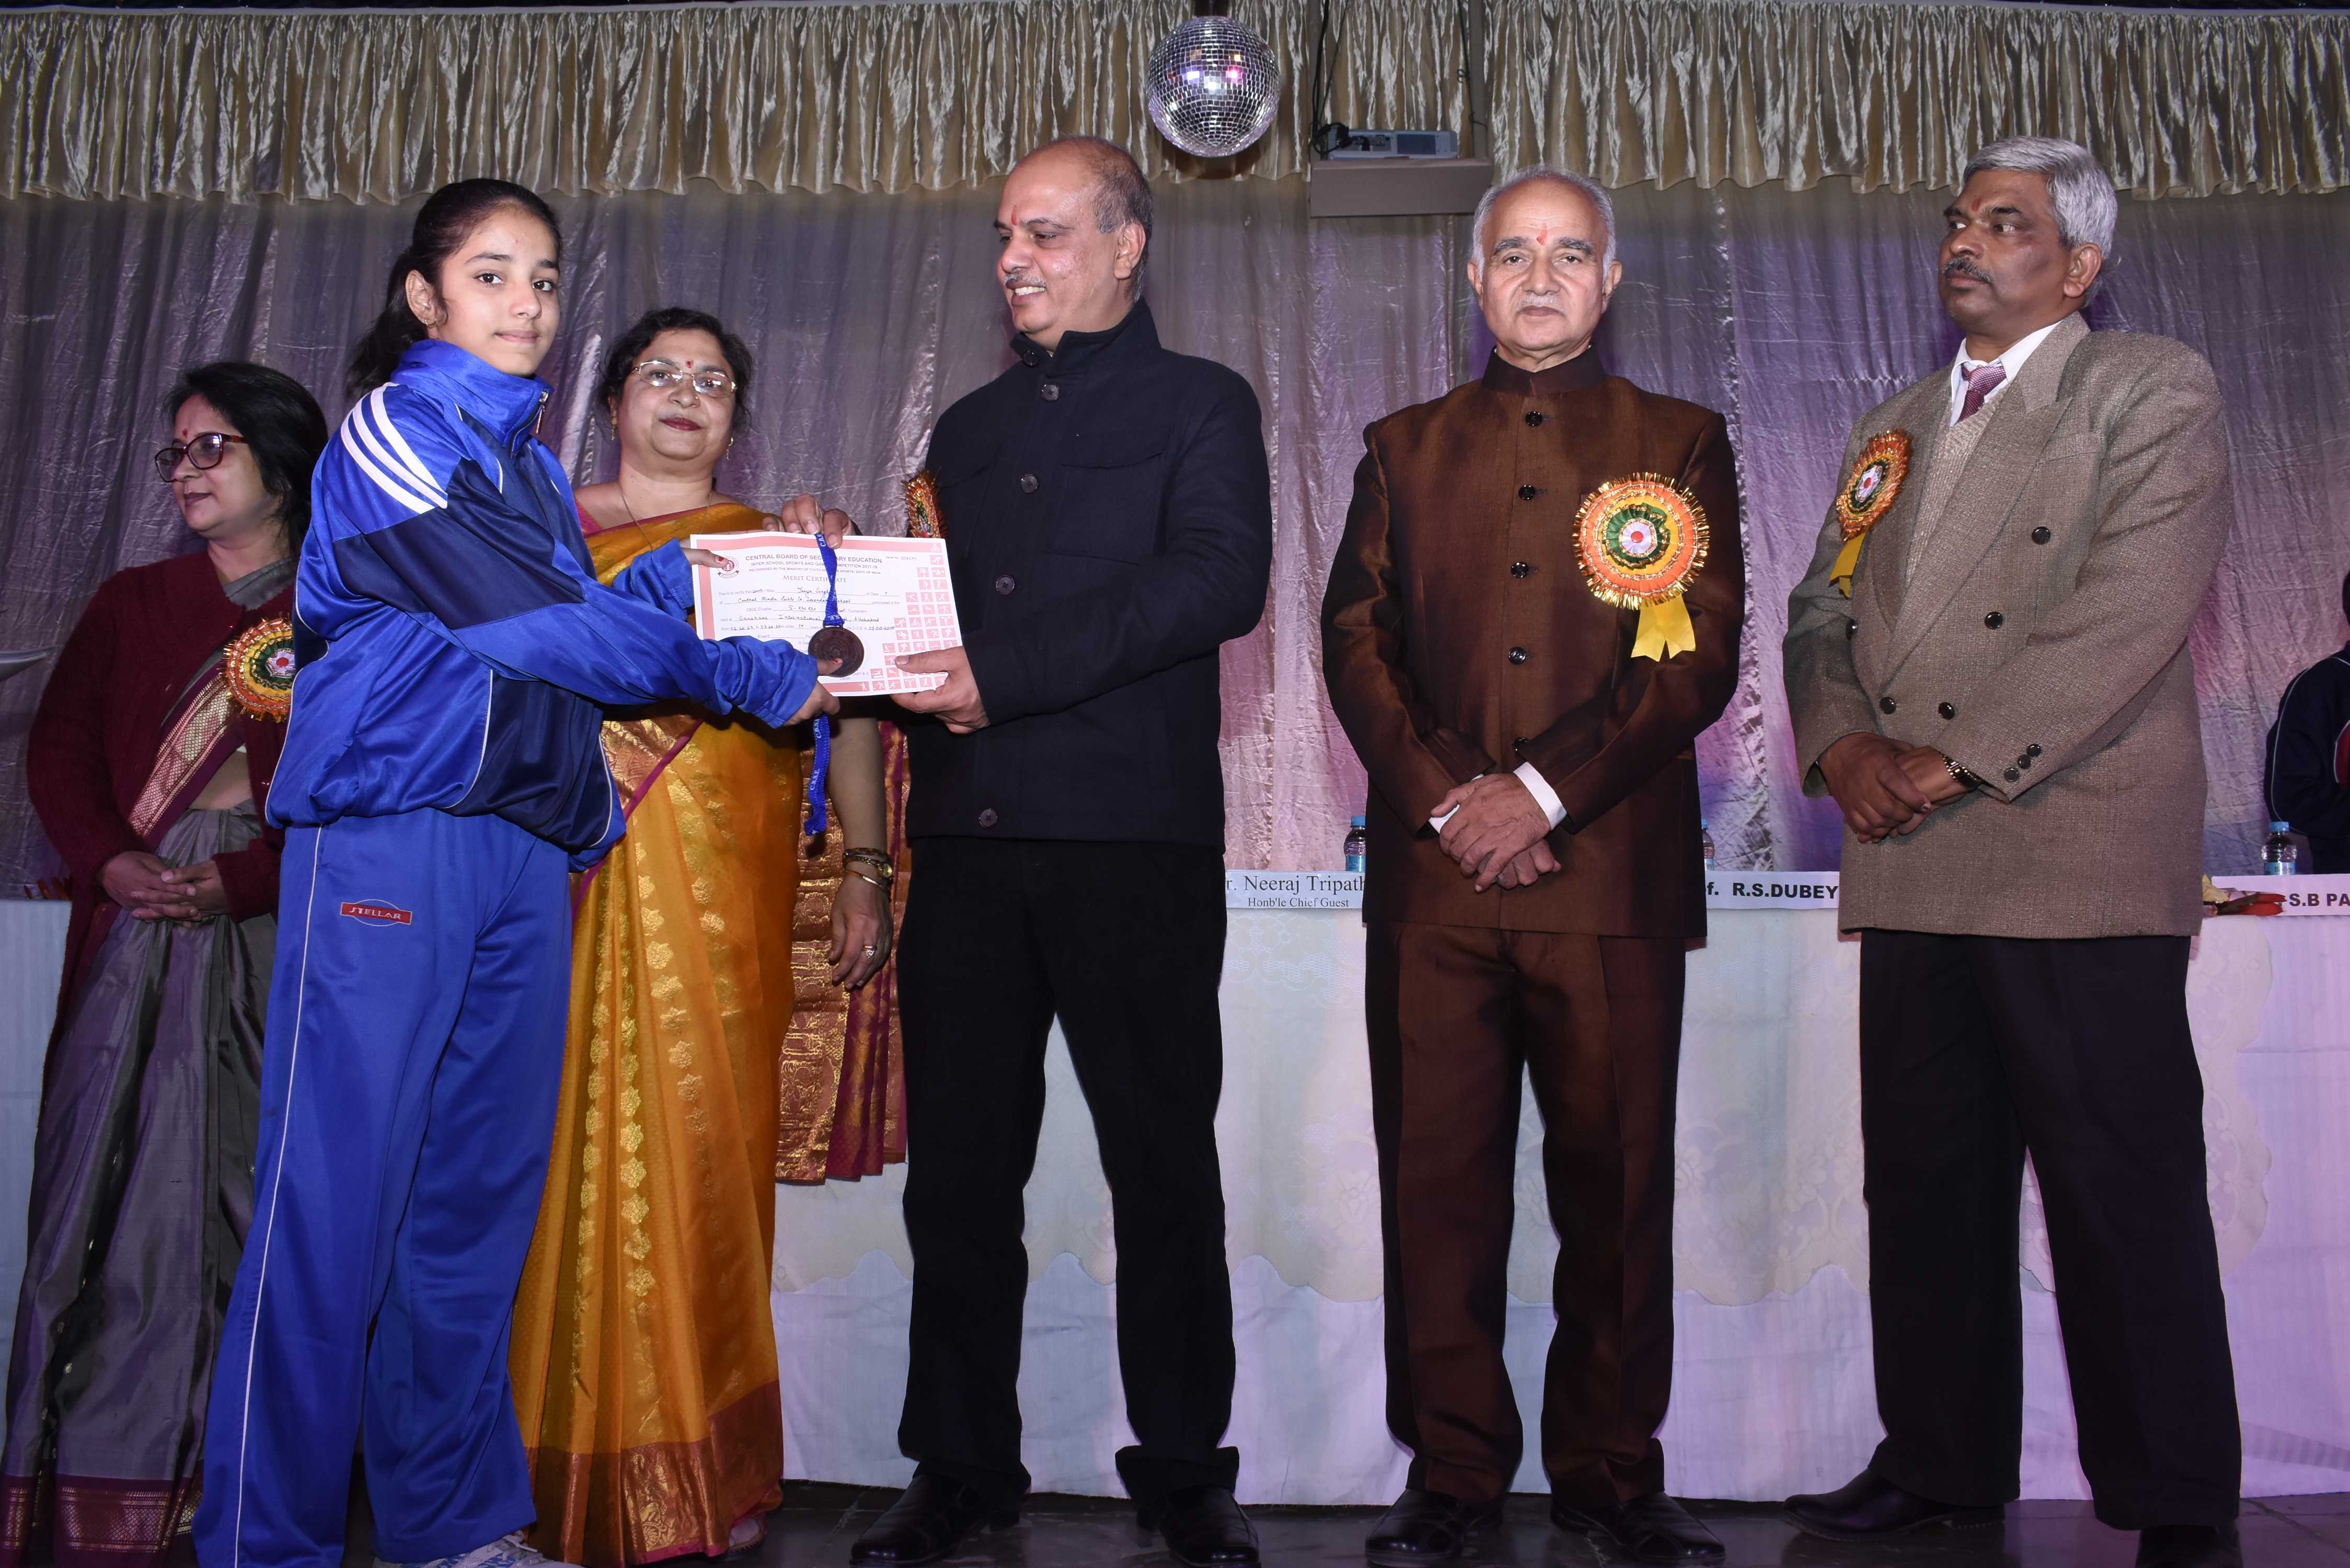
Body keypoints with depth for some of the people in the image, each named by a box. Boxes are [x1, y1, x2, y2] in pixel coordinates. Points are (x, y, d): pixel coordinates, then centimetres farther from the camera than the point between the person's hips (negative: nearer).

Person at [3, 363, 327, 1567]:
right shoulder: (130, 604, 17)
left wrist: (238, 881, -13)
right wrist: (112, 860, -7)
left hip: (273, 932, -2)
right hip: (135, 926, 3)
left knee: (245, 1188, -2)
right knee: (110, 1180, 0)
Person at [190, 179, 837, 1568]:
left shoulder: (536, 466, 22)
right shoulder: (389, 432, -1)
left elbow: (580, 615, 12)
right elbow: (538, 628, -10)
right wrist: (757, 676, -6)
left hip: (525, 842, 7)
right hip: (387, 839, -7)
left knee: (482, 1193, 9)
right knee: (340, 1193, -5)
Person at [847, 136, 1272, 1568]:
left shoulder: (1202, 404, 6)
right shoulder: (971, 428, 23)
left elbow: (1223, 578, -12)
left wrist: (1009, 671, -19)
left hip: (1135, 842, -4)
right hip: (969, 842, 5)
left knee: (1165, 1168, 3)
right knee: (959, 1168, 7)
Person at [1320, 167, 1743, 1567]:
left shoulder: (1683, 444, 12)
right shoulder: (1406, 446, 17)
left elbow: (1701, 653, 0)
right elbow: (1356, 639, 7)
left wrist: (1546, 792, -10)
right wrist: (1439, 799, -7)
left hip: (1615, 872, -1)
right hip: (1433, 871, 1)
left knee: (1616, 1185, 3)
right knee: (1437, 1181, 3)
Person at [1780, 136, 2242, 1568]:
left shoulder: (2155, 391, 3)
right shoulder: (1896, 428, 21)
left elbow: (2129, 613, -11)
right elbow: (1823, 611, 14)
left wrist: (1956, 759, -15)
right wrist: (1844, 746, -5)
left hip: (2080, 862, -5)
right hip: (1912, 871, 6)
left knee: (2126, 1195, 1)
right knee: (1926, 1186, 11)